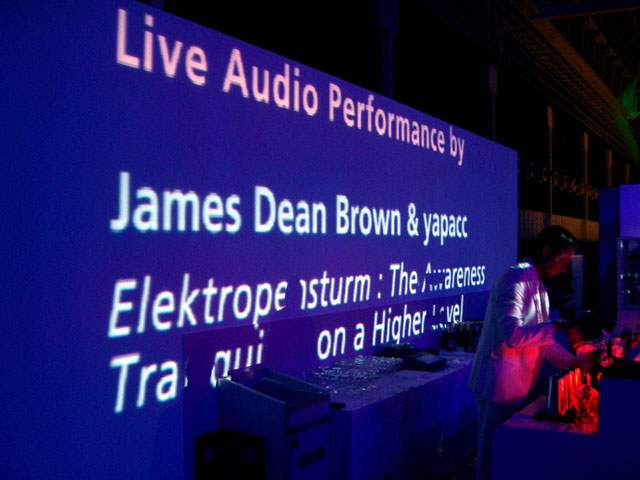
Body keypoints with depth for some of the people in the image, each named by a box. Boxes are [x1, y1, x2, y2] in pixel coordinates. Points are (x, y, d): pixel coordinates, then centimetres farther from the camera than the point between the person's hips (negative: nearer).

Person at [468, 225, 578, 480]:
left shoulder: (537, 284, 16)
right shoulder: (515, 278, -16)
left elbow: (540, 338, 20)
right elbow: (513, 335, -28)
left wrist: (575, 362, 13)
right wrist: (558, 328, -25)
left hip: (519, 387, 10)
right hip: (500, 385, -10)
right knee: (493, 458, -1)